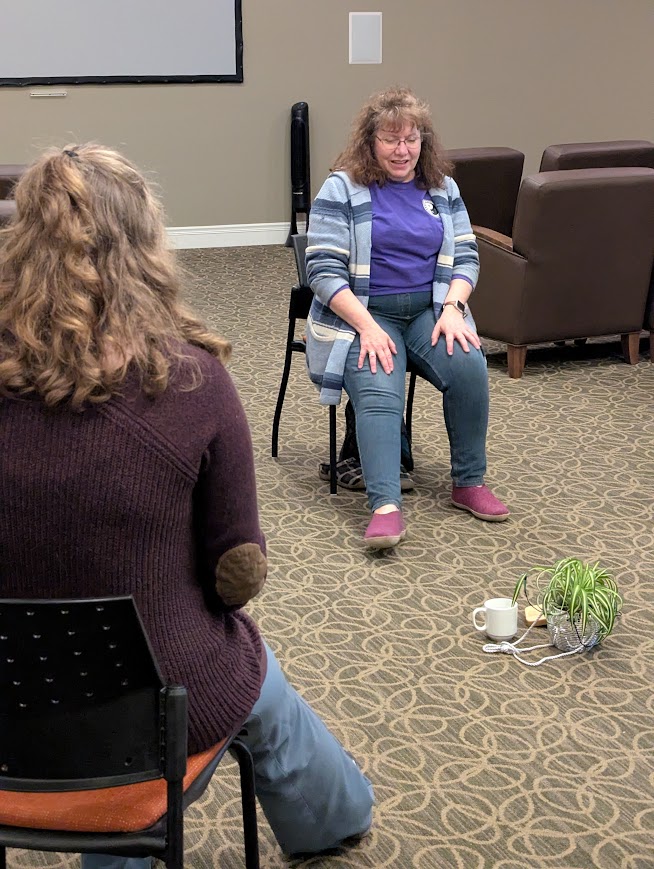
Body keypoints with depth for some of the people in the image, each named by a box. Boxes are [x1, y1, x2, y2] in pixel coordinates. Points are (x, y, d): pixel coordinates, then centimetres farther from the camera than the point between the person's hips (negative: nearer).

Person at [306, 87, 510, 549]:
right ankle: (386, 507, -42)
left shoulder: (442, 188, 12)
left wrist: (452, 308, -10)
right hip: (361, 313, -4)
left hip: (428, 309, 4)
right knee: (378, 389, -32)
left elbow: (466, 256, 11)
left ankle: (469, 483, -10)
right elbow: (324, 269, -9)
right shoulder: (342, 189, -2)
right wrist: (367, 327, -21)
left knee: (469, 365, -25)